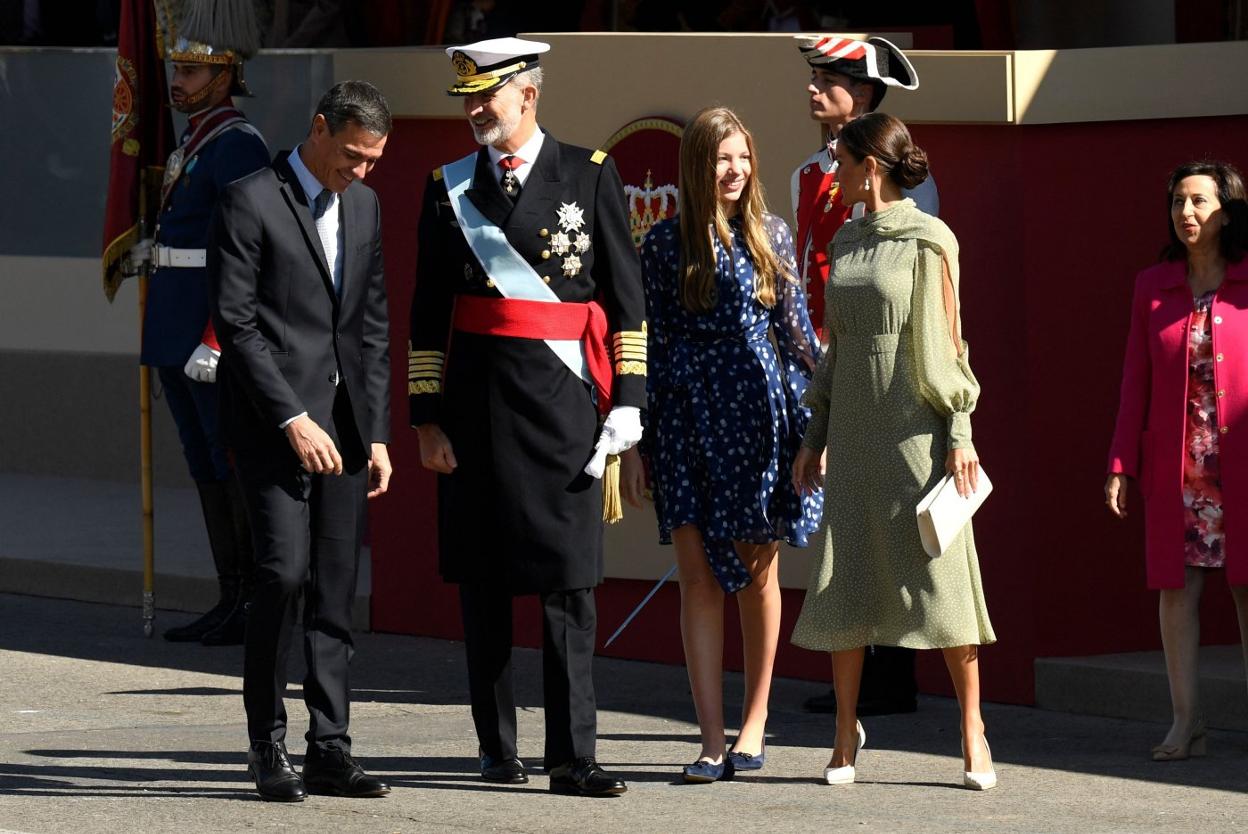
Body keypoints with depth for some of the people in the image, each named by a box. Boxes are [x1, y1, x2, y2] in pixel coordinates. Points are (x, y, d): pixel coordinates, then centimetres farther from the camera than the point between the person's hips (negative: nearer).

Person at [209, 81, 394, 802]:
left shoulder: (365, 207, 14)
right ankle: (268, 744, -4)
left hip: (345, 421, 6)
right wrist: (293, 420, -16)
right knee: (284, 573, -14)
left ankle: (330, 750, 5)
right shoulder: (251, 202, -7)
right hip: (273, 418, -6)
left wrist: (378, 434, 10)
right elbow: (236, 323, -11)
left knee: (337, 590, 3)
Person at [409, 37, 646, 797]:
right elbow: (429, 311, 8)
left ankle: (573, 757, -5)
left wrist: (628, 399, -3)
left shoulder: (590, 175, 2)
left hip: (564, 398, -2)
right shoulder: (450, 188, 7)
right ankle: (498, 748, 15)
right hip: (477, 399, 2)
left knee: (569, 585, -4)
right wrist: (426, 416, 2)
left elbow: (627, 295, 3)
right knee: (484, 584, 6)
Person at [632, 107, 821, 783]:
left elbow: (797, 331, 9)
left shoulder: (772, 236, 5)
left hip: (758, 410, 1)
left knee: (757, 572, 8)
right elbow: (649, 342, 3)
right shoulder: (665, 243, 2)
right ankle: (712, 742, -5)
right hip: (686, 416, -1)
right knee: (698, 574, -5)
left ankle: (754, 722, 22)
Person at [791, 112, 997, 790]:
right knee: (844, 578, 2)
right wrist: (816, 435, 15)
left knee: (940, 573, -6)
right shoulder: (846, 243, 13)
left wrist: (960, 434, -11)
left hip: (916, 427, -6)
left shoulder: (926, 242, -5)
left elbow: (945, 340, -7)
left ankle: (972, 728, 1)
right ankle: (846, 734, 8)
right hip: (855, 427, 6)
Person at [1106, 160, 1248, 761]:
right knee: (1175, 587, 1)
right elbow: (1136, 380, 9)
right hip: (1175, 464, 3)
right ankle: (1186, 722, 6)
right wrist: (1121, 465, 4)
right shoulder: (1153, 286, 8)